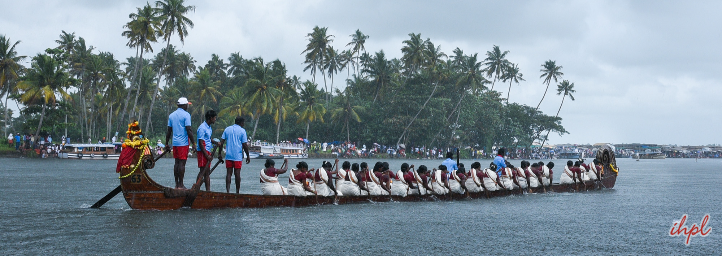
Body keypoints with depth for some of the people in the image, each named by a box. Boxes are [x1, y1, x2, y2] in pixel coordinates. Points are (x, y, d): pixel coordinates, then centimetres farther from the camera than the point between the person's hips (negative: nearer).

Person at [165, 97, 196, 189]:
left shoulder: (171, 115, 12)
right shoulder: (186, 115, -8)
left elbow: (168, 131, 13)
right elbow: (188, 130, -13)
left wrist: (167, 144, 18)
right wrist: (193, 143, -9)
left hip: (175, 143, 6)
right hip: (183, 143, -6)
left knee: (177, 162, 10)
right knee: (182, 163, -5)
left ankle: (176, 184, 11)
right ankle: (180, 185, -5)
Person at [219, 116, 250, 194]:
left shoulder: (227, 129, 9)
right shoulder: (242, 131, -3)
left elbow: (221, 142, 6)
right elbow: (245, 145, -6)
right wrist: (248, 156, 2)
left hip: (228, 155, 3)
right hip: (238, 156, -3)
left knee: (228, 173, 3)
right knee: (237, 174, 2)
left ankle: (228, 191, -4)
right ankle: (237, 191, 6)